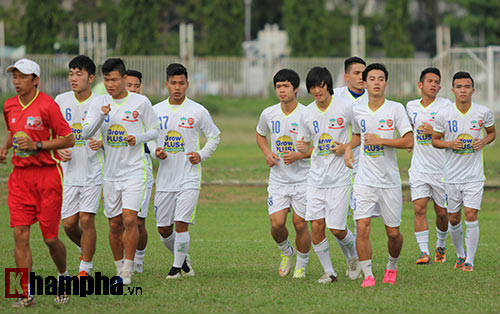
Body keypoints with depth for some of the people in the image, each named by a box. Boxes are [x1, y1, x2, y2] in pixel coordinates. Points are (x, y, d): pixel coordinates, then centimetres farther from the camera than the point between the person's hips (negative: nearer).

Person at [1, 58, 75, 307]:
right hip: (20, 176, 5)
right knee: (20, 235, -6)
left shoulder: (47, 105, -10)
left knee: (49, 237, -1)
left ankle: (63, 276, 29)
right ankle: (26, 294, -3)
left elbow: (69, 139, -8)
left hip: (47, 174, -5)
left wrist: (37, 144, -17)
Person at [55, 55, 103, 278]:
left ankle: (85, 269, 3)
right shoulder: (61, 101, 2)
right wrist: (59, 150, -6)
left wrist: (101, 143, -19)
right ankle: (84, 248, 33)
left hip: (94, 171, -3)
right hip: (69, 171, 3)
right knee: (68, 223, 2)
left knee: (86, 219, -9)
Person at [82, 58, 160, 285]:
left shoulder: (141, 102, -3)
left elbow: (154, 130, 7)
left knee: (130, 219, -15)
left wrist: (138, 139, -12)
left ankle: (128, 271, -7)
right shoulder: (99, 102, 3)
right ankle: (119, 268, 22)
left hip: (135, 171, -3)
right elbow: (86, 132, -6)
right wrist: (101, 116, -23)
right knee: (115, 224, 6)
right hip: (111, 172, 3)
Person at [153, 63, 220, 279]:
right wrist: (156, 152, -6)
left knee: (181, 224, -13)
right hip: (165, 178, 3)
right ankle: (181, 258, 30)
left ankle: (177, 266, 2)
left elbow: (214, 136, 10)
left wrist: (202, 155, -4)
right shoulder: (156, 111, 5)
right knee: (163, 229, 5)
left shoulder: (198, 111, -2)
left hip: (189, 178, -3)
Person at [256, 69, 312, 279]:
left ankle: (301, 265, 19)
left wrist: (298, 155, -19)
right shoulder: (269, 114, 1)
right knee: (276, 224, -6)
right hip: (278, 180, 3)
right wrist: (267, 153, 2)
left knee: (300, 224, -2)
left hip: (303, 180, -3)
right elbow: (260, 135, 21)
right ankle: (286, 253, 25)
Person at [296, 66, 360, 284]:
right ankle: (328, 271, 11)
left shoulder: (345, 109, -7)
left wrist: (346, 147, -11)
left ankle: (352, 258, 26)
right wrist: (302, 148, -9)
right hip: (316, 176, 3)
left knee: (336, 228, -5)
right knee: (316, 226, -5)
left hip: (339, 178, -3)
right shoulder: (307, 114, 4)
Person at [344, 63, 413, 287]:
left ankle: (392, 266, 33)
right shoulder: (357, 111, 4)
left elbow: (409, 142, -11)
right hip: (364, 180, 2)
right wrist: (349, 147, 5)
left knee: (393, 232, 6)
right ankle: (367, 275, -5)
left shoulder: (396, 109, -6)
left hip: (390, 180, -2)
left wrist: (380, 141, -17)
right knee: (362, 227, -13)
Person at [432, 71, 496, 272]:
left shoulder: (484, 113, -4)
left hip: (474, 175, -1)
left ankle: (470, 261, -1)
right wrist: (450, 144, -14)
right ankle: (460, 254, 29)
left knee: (471, 217, -10)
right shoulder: (443, 115, -6)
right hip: (452, 176, 1)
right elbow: (435, 140, 6)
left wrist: (483, 142, -8)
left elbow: (492, 133, 14)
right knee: (454, 219, 7)